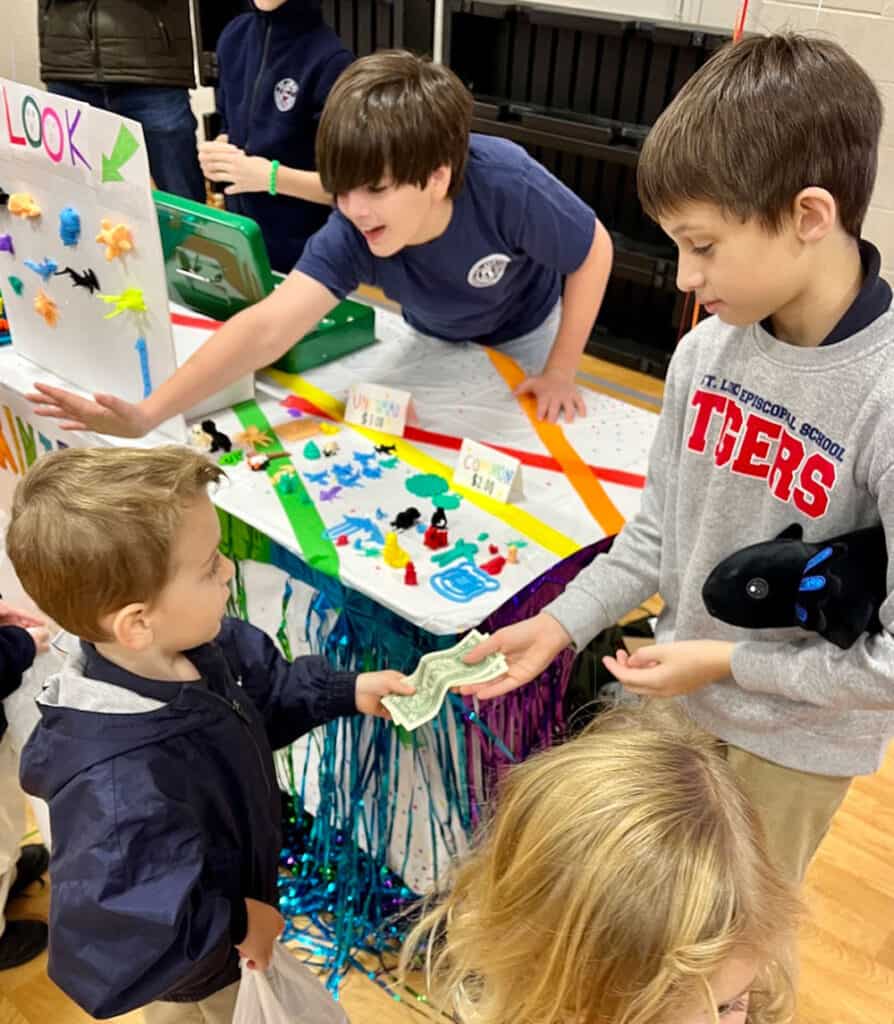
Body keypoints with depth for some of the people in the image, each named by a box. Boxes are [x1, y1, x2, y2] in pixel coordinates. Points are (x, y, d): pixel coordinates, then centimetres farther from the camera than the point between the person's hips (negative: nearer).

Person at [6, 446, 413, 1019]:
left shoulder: (191, 648, -22)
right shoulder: (124, 793, -48)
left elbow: (265, 688, -1)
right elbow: (110, 955, -43)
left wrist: (348, 691, -11)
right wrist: (233, 922, -29)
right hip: (200, 966, -6)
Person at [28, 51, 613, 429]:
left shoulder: (506, 185, -43)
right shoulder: (353, 236, -37)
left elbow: (595, 252, -26)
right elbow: (267, 326, -48)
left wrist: (560, 371, -23)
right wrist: (146, 415, -60)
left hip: (522, 333, -2)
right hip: (432, 337, 2)